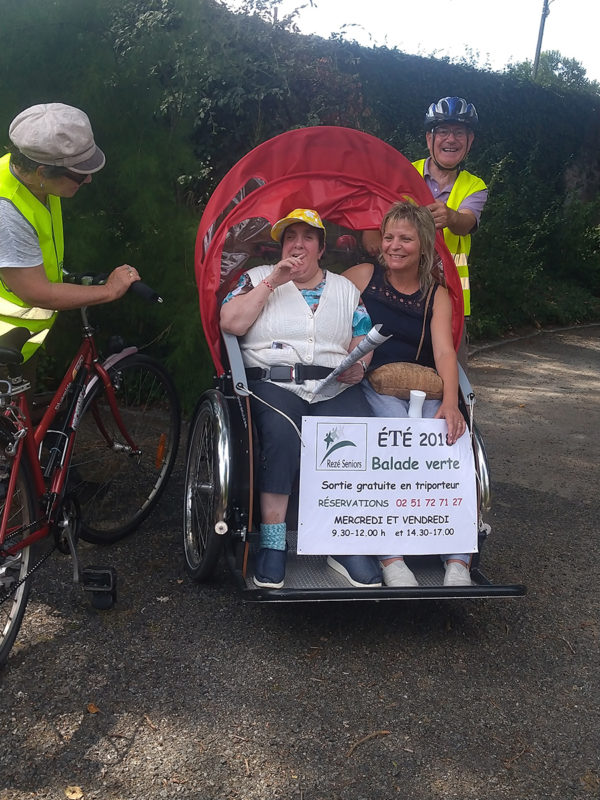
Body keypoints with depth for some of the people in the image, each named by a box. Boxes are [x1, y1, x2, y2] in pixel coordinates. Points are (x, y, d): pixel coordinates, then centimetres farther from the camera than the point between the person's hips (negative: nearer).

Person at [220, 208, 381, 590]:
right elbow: (231, 323, 0)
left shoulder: (346, 288, 23)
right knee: (282, 431, -36)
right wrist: (272, 281, -2)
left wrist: (359, 365, -5)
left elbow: (364, 341, 17)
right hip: (273, 383, -2)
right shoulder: (258, 278, 17)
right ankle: (272, 542, -28)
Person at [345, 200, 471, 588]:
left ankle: (459, 562, -27)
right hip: (372, 386, -2)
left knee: (455, 437, -27)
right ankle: (391, 559, -32)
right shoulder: (363, 276, 11)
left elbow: (444, 352, 0)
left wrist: (450, 402, -18)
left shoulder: (437, 295, 14)